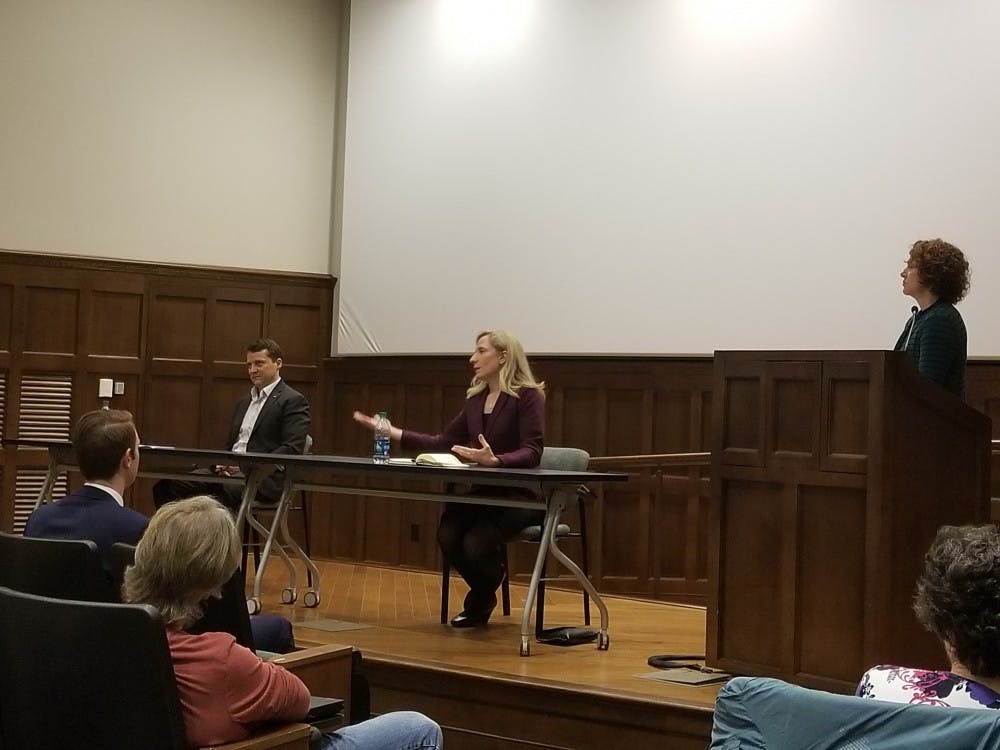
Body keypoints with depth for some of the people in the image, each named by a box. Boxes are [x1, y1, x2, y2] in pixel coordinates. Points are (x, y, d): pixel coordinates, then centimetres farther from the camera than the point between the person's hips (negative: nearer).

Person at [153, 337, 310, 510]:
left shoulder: (294, 401, 1)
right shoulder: (244, 402, 27)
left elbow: (292, 449, -10)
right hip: (231, 470, 8)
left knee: (225, 489, -39)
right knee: (169, 485, -14)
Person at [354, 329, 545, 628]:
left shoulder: (527, 396, -10)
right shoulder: (477, 399, 12)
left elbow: (532, 452, -19)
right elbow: (444, 441, 14)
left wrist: (494, 460, -38)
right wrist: (392, 432, 9)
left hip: (519, 495, -6)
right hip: (481, 491, 6)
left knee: (475, 544, -28)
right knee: (448, 537, -21)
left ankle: (479, 602, 10)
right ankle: (483, 599, 11)